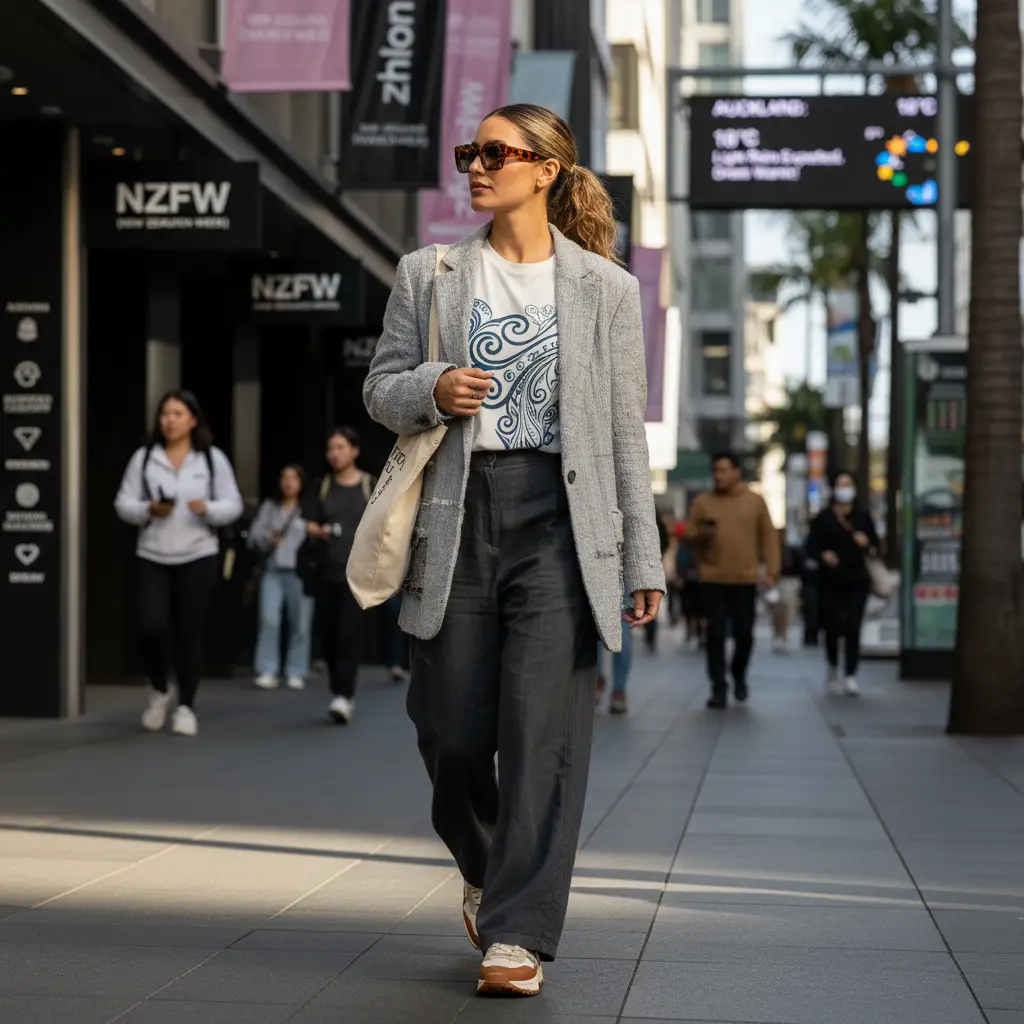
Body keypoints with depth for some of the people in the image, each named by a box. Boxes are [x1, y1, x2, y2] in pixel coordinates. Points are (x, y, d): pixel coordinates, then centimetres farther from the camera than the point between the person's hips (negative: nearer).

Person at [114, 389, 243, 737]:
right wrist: (148, 509, -15)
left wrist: (208, 509, -18)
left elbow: (232, 506, 2)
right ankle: (159, 690, 15)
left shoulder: (213, 459, 2)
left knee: (189, 633, 1)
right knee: (151, 627, -12)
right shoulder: (144, 458, 4)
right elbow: (124, 503, 5)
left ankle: (186, 706, 13)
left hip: (198, 556, 0)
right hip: (152, 557, 1)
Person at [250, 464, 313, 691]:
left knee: (300, 624, -1)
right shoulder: (269, 507, 14)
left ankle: (296, 674, 8)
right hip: (273, 571, 2)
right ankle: (268, 672, -7)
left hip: (300, 573, -2)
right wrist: (268, 539, -7)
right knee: (269, 620, -10)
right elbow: (254, 536, 10)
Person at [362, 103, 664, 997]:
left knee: (543, 724, -10)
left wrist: (643, 561, 4)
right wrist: (431, 392, -10)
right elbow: (380, 389, 14)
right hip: (458, 514, 2)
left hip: (559, 519, -2)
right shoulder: (429, 275, 10)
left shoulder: (607, 289, 6)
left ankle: (518, 932, -6)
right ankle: (487, 868, 34)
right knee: (451, 728, 5)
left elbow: (627, 432, 6)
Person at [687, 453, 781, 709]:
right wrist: (700, 534, -17)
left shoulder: (755, 501, 5)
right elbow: (688, 536, 6)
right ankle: (719, 688, 2)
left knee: (744, 634, 6)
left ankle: (739, 676, 31)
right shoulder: (702, 502, 5)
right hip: (712, 580, 0)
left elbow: (768, 537, 5)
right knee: (715, 635, -4)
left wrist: (771, 571, -2)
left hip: (745, 580, 0)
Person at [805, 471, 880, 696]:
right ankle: (833, 669, 32)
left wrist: (867, 544, -12)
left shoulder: (863, 516, 6)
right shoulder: (823, 518, 3)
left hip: (857, 581, 0)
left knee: (853, 628, -10)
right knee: (832, 628, 5)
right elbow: (811, 547, 3)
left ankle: (851, 678, -11)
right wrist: (823, 555, -17)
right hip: (830, 582, 0)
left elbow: (876, 545, 9)